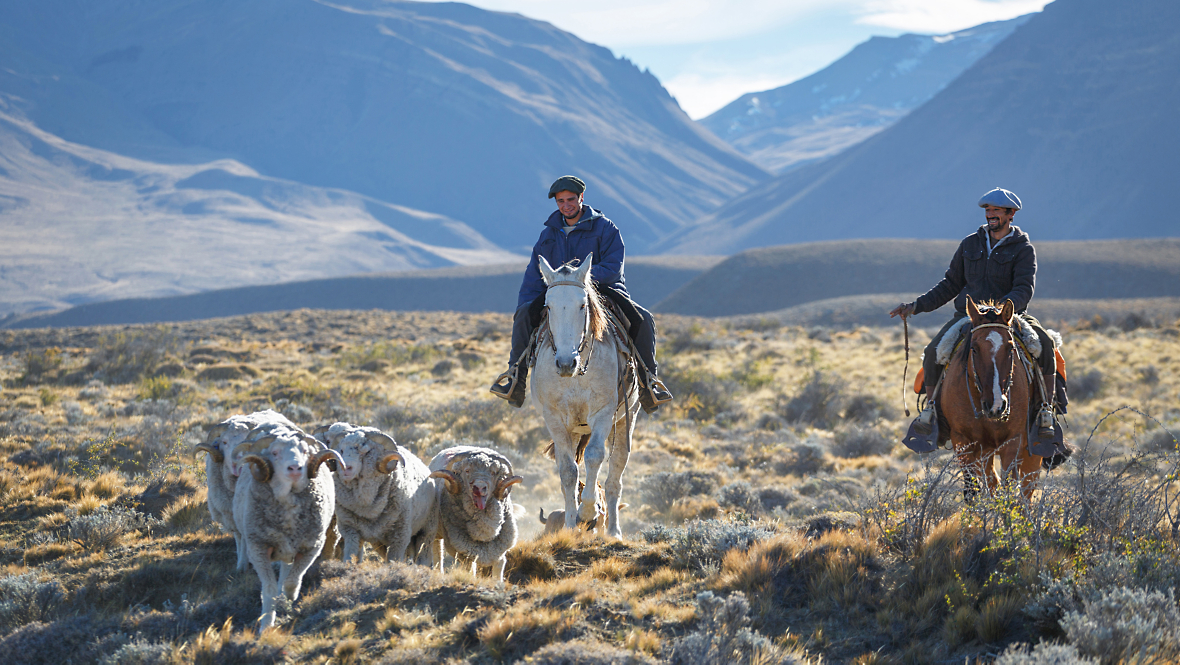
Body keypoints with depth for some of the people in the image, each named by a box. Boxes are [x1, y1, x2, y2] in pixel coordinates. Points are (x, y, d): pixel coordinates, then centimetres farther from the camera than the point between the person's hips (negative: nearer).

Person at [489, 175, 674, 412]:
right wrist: (525, 307, -3)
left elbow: (613, 268, -12)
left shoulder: (605, 229, -1)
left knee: (643, 320, -26)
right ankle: (516, 379, -14)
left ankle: (648, 382, -10)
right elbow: (533, 277, 12)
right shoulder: (549, 234, 12)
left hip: (604, 290, -3)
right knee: (524, 314, -24)